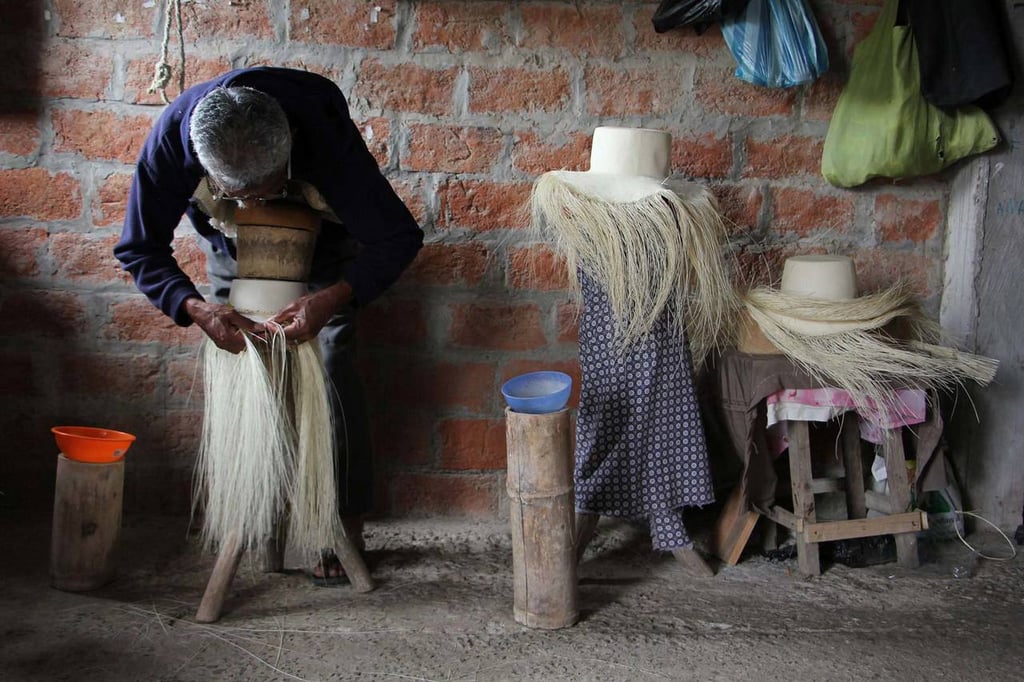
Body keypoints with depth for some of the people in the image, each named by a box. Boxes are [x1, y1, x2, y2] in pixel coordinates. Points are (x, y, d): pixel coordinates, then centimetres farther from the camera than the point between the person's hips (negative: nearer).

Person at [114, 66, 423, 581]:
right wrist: (196, 309, -40)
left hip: (323, 248, -2)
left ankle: (346, 521, -3)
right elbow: (139, 248, -23)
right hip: (232, 249, 3)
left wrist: (332, 299, -46)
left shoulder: (327, 138, -42)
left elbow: (400, 238, -33)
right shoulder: (172, 138, -35)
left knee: (331, 373, -12)